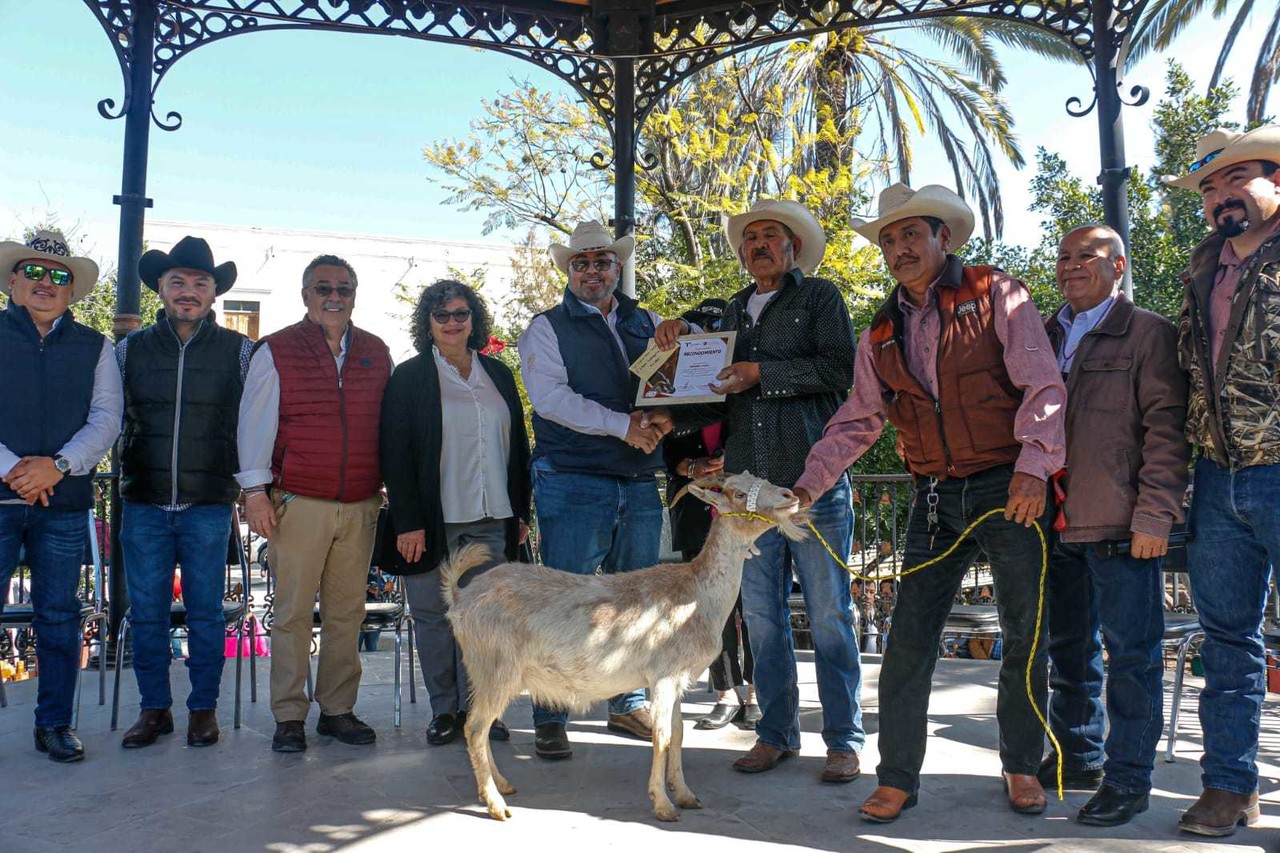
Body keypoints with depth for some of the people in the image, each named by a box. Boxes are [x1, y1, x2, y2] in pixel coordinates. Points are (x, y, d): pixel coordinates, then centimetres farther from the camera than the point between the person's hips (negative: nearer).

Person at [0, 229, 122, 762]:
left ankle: (55, 724, 16)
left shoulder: (94, 347, 12)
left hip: (65, 503, 2)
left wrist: (57, 465, -12)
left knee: (59, 616, 7)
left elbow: (107, 419, 3)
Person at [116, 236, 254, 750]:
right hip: (144, 502, 2)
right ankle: (154, 708, 21)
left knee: (205, 611, 5)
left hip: (209, 504, -2)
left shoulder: (238, 351, 3)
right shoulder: (130, 349, 9)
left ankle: (203, 707, 18)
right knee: (146, 613, 7)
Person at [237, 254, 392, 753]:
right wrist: (256, 490, -4)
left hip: (361, 506, 3)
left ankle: (337, 709, 18)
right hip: (299, 504, -3)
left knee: (346, 612, 7)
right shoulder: (276, 351, 4)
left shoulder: (376, 353, 13)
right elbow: (256, 422, 2)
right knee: (293, 613, 0)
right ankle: (289, 717, 10)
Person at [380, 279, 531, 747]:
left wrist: (521, 511, 10)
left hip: (492, 520, 3)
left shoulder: (498, 374, 13)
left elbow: (518, 445, 15)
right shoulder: (409, 377, 2)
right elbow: (396, 455, -4)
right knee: (435, 615, 4)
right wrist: (407, 522, -11)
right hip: (434, 519, -3)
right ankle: (444, 709, 15)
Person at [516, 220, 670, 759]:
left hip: (639, 483, 5)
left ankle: (629, 705, 26)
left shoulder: (648, 324, 15)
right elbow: (550, 395, -11)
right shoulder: (547, 328, 3)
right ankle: (549, 720, 7)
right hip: (572, 485, -4)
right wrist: (622, 425, -16)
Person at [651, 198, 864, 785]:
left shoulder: (819, 297, 6)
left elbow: (840, 368, -10)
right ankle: (776, 733, 21)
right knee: (761, 615, 8)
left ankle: (844, 740, 12)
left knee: (829, 614, 0)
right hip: (750, 484, 5)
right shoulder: (734, 312, 20)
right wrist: (670, 416, 4)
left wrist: (762, 373, -14)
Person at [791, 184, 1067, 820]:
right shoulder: (883, 333, 11)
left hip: (1009, 489, -3)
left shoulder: (997, 296, -2)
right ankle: (897, 779, 9)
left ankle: (1022, 768, 25)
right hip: (936, 500, 3)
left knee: (1025, 635, 7)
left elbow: (1042, 385, -9)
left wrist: (1034, 465, -22)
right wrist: (807, 485, 2)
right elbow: (857, 421, 11)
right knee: (908, 638, 0)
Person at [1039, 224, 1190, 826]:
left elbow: (1166, 428, -8)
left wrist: (1154, 514, -16)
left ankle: (1127, 778, 12)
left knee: (1131, 654, 1)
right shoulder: (1044, 338, 16)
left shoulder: (1148, 333, 0)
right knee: (1068, 648, 15)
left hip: (1120, 526, -6)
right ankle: (1077, 759, 29)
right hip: (1055, 523, 6)